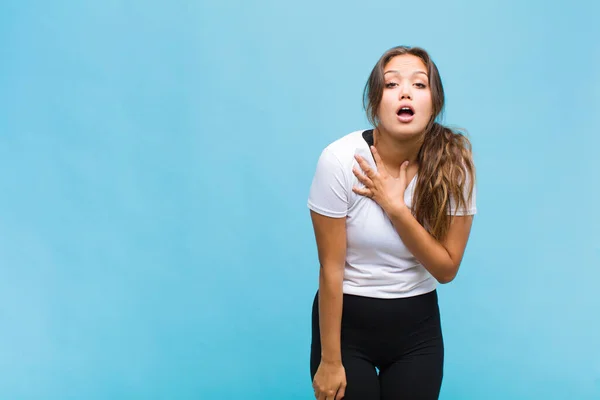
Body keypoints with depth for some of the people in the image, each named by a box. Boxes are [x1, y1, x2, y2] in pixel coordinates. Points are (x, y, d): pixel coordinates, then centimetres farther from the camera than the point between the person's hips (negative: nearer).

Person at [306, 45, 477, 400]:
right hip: (347, 320, -2)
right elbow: (331, 268, -15)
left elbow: (447, 269, -9)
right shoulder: (341, 160, -19)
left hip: (417, 324, 2)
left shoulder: (454, 163, -13)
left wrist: (394, 207, -22)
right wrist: (330, 361, -10)